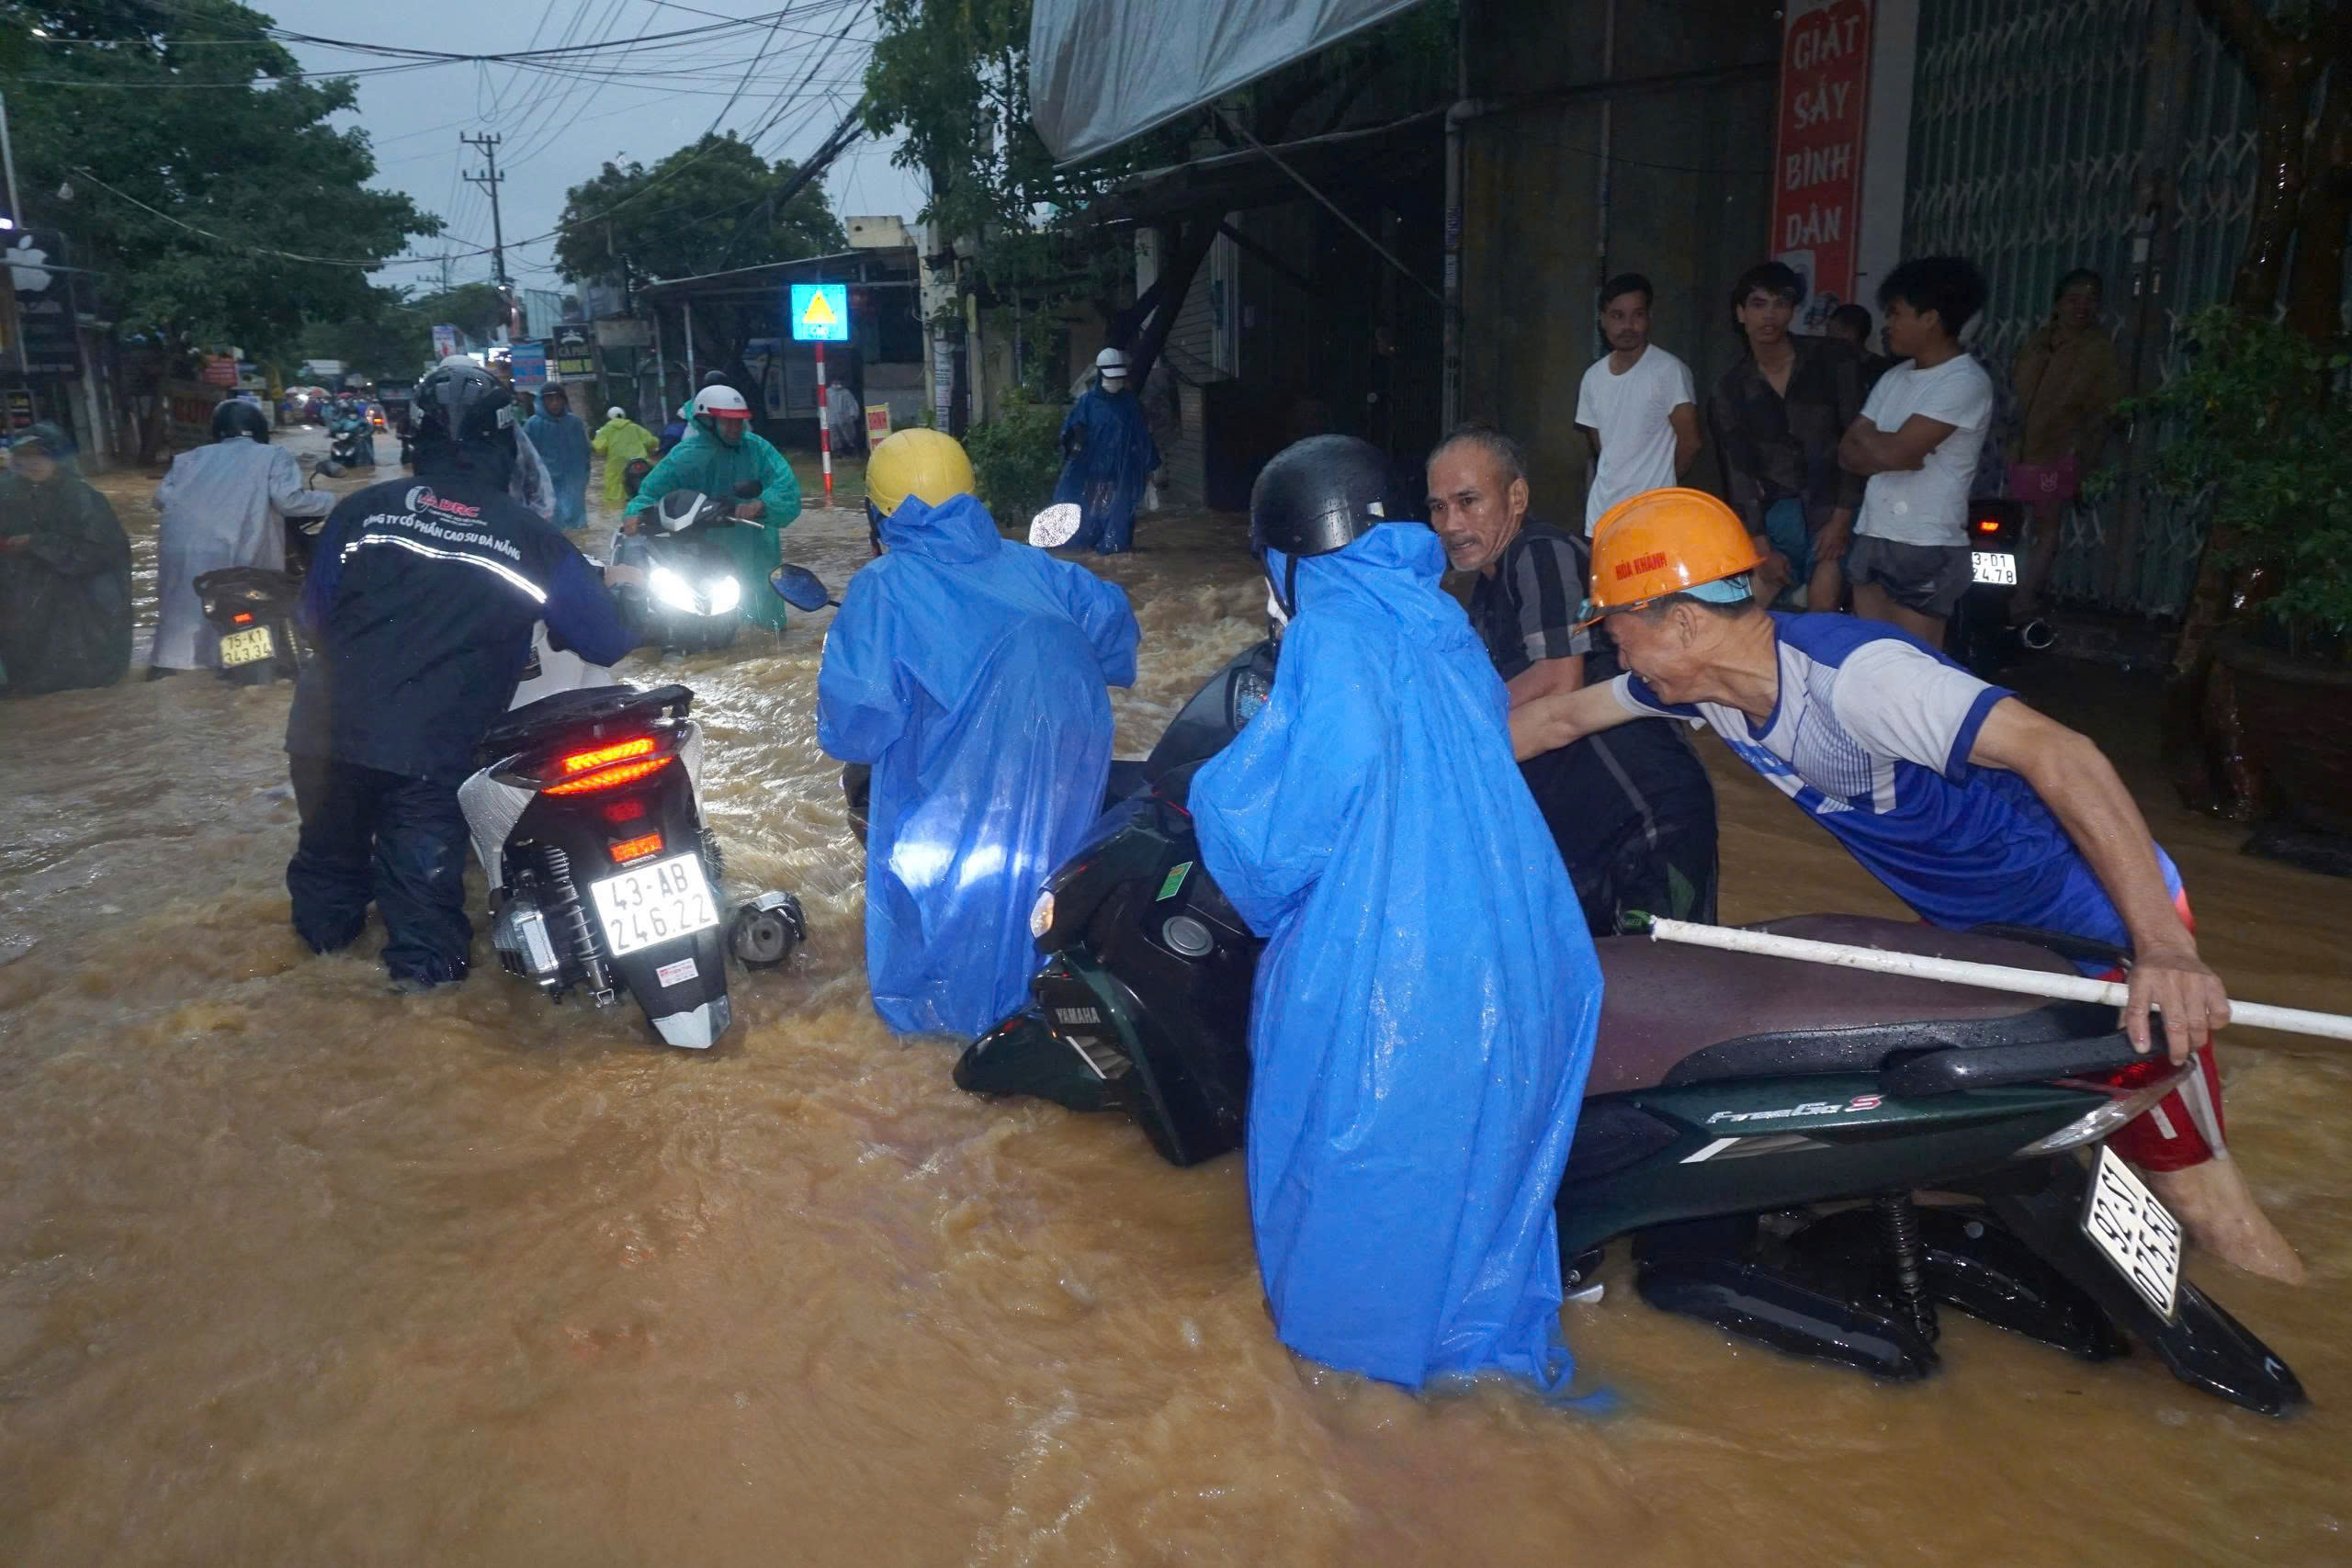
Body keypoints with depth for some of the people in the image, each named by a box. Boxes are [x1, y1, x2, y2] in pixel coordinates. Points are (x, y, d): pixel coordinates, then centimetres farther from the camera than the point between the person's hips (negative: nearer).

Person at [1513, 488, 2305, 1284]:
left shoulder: (1851, 672, -32)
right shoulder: (1692, 676, -7)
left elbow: (2055, 751, -39)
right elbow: (1560, 717, 6)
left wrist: (2164, 944, -45)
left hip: (2099, 922, -8)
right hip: (1969, 926, 8)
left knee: (2194, 1191, -4)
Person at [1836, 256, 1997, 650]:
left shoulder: (1965, 382, -11)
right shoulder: (1895, 378, 14)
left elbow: (1896, 451, -20)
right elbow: (1848, 452, 9)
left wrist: (1866, 436, 1)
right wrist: (1886, 450, -11)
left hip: (1925, 548, -8)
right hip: (1871, 539, 8)